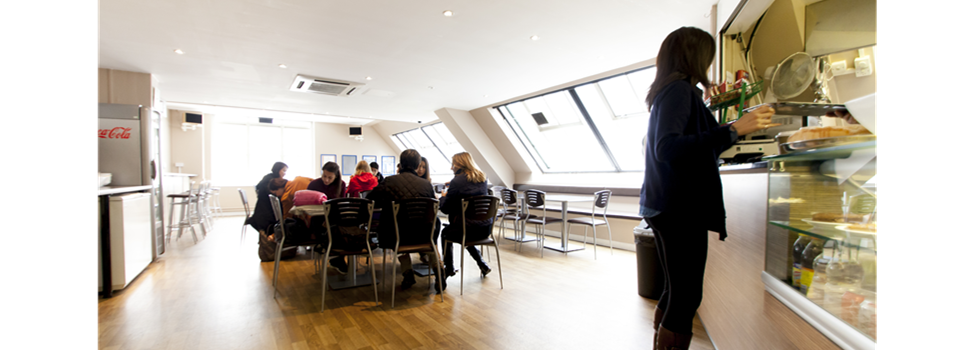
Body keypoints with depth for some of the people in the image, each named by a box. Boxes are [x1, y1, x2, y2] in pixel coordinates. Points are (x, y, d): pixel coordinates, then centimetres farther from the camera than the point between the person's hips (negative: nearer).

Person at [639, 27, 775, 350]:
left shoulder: (665, 92, 17)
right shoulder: (680, 89, -11)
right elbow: (668, 148, -26)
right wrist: (733, 130, -27)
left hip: (668, 206, 10)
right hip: (680, 208, -10)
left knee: (676, 292, 18)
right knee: (686, 297, -3)